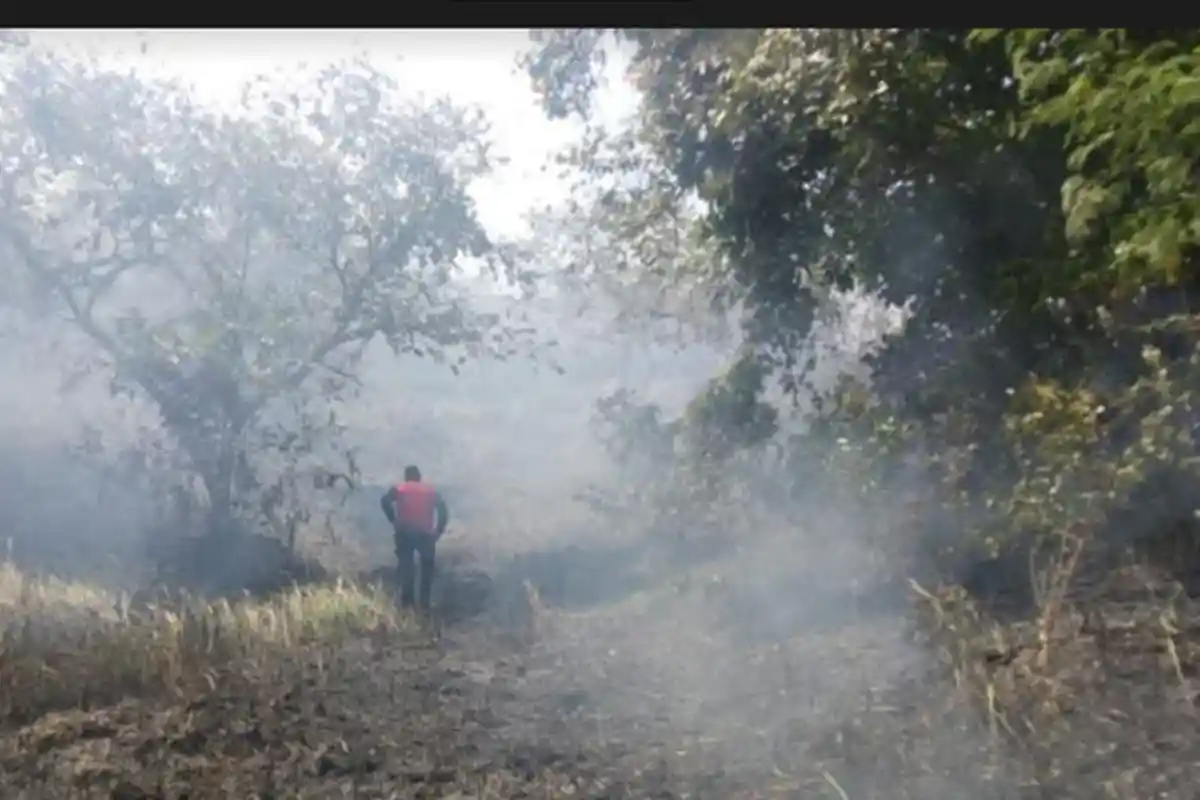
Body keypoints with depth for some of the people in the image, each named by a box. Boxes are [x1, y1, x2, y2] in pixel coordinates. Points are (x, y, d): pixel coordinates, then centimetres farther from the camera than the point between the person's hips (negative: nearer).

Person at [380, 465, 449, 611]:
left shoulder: (399, 489, 12)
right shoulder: (431, 491, 16)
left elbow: (385, 501, -8)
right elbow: (443, 509, 1)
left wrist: (393, 520, -2)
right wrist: (439, 530, 3)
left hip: (404, 532, 0)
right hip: (425, 533, 0)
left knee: (406, 566, 10)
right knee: (427, 568, 17)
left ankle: (407, 602, 5)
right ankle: (425, 603, 15)